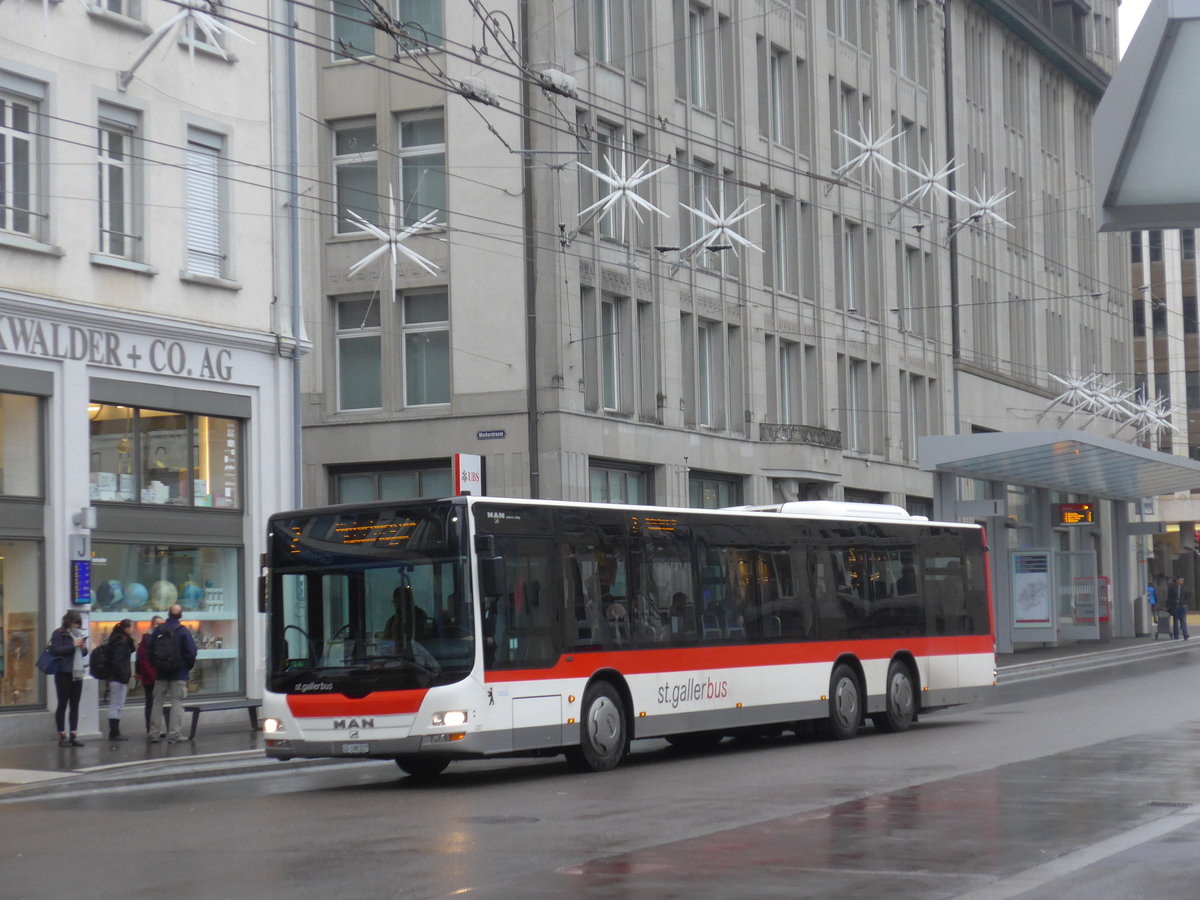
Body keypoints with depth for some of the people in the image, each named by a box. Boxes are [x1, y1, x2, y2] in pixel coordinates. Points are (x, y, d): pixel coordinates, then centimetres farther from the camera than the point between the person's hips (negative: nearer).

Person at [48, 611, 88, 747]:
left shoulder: (78, 633, 13)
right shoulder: (58, 633, -5)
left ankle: (73, 735, 10)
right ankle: (62, 736, 4)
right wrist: (73, 645, -20)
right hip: (63, 673, -6)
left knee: (75, 705, 6)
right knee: (63, 704, -1)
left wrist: (84, 647, -1)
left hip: (77, 673, 6)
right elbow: (55, 650, -17)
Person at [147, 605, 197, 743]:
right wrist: (188, 667, 5)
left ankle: (154, 733, 10)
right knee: (177, 702, 1)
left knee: (157, 702, 10)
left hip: (161, 673, 3)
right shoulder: (183, 631, -8)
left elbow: (149, 651, 5)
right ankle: (173, 734, -4)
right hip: (179, 674, -3)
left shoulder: (158, 630, 2)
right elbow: (191, 652, -11)